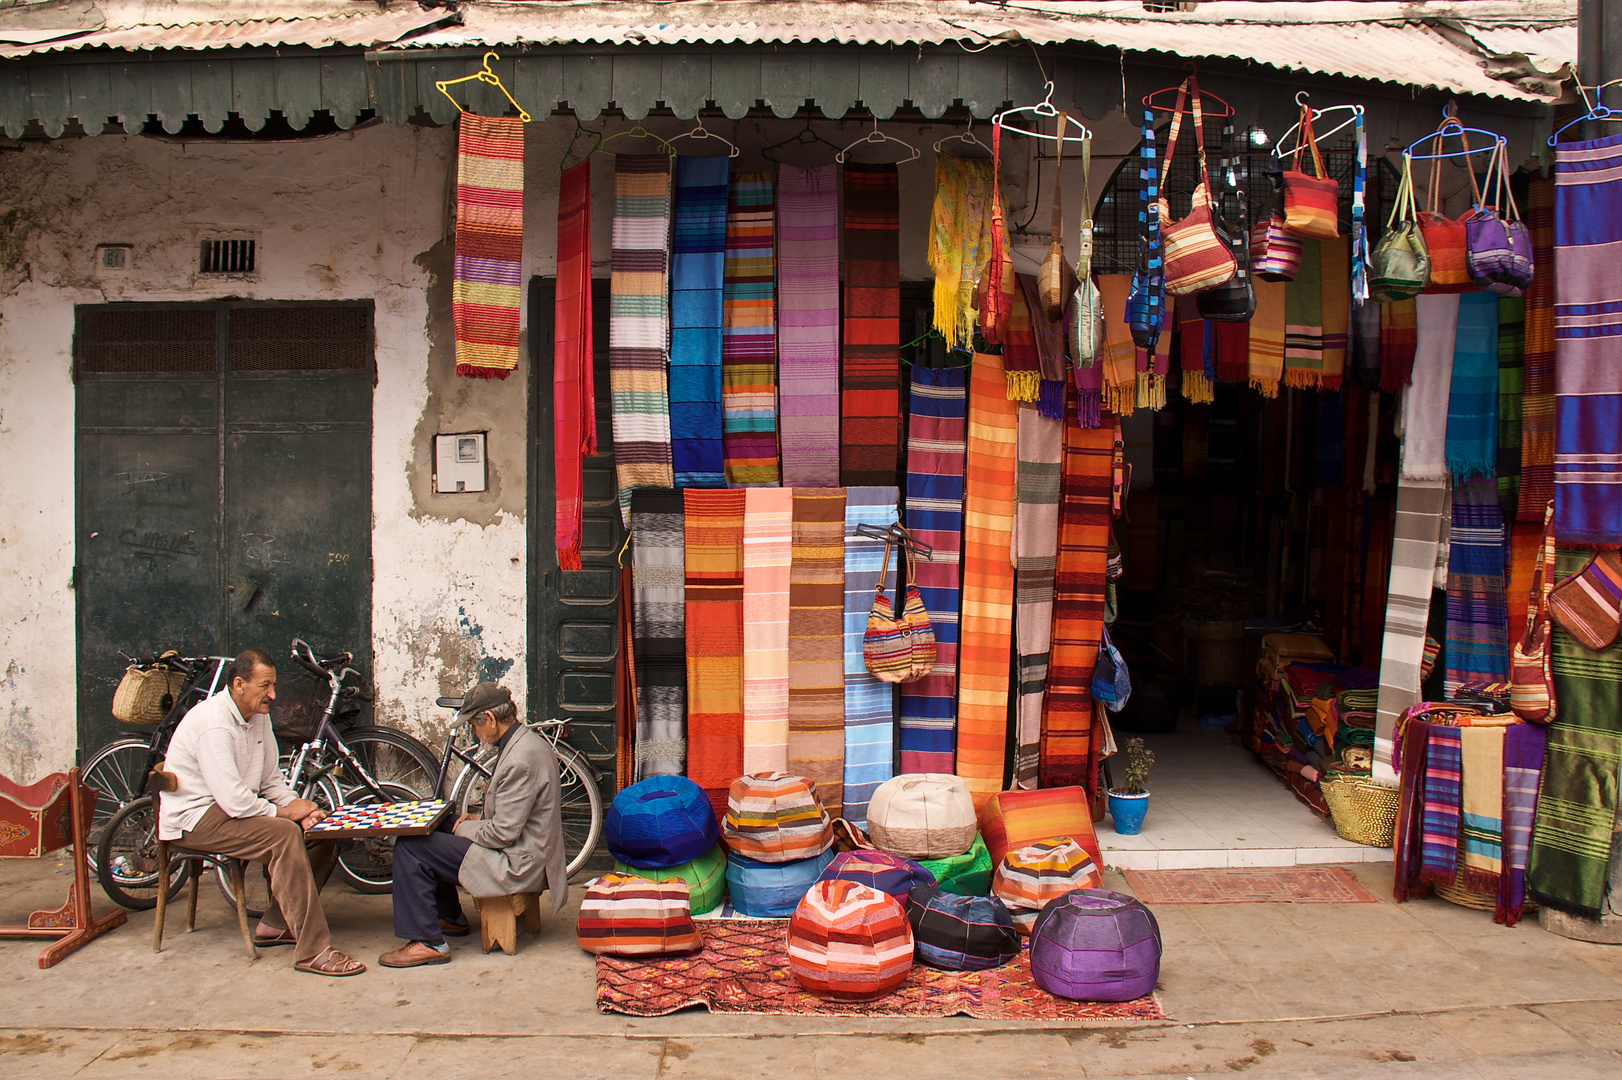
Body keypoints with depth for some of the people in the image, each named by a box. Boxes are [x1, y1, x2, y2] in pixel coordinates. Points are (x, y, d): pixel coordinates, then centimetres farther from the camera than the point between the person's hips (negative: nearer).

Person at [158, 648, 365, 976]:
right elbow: (233, 799, -30)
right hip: (196, 818, -9)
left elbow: (271, 780, 12)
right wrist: (283, 812, -17)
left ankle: (276, 925, 4)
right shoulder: (214, 722, -22)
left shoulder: (259, 717, 8)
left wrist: (297, 805, -8)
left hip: (234, 808, 10)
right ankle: (312, 950, -30)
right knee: (284, 834, -31)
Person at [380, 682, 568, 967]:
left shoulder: (519, 759, -26)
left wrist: (466, 829, -7)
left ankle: (427, 942, -4)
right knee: (435, 829, 24)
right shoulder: (528, 742, 7)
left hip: (516, 865, -11)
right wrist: (479, 819, 9)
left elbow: (503, 833, -24)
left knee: (409, 847, -10)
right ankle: (450, 917, 33)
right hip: (528, 854, 11)